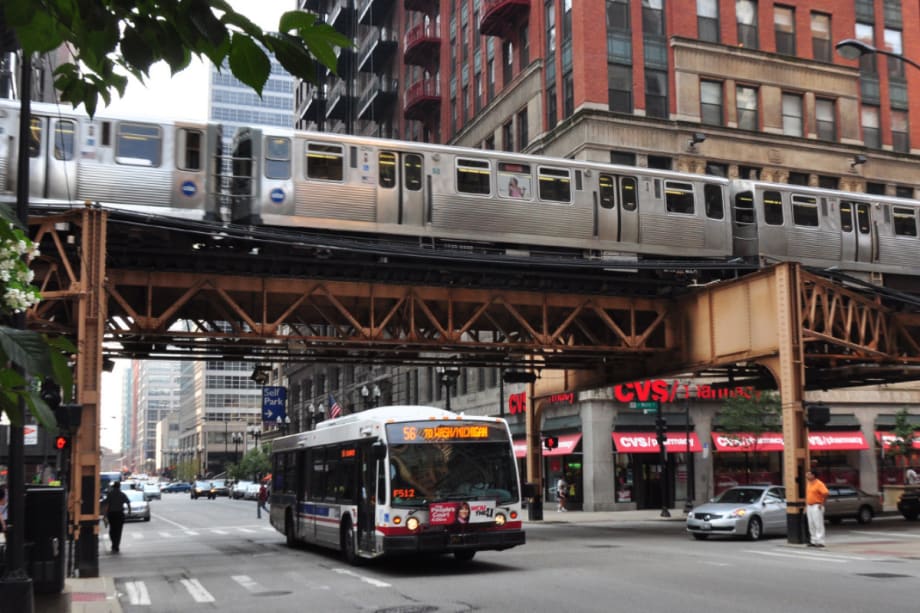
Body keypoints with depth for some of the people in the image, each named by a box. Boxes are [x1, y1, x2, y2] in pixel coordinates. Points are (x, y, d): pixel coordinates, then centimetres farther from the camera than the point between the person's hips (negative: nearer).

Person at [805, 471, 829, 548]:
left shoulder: (819, 484, -12)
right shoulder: (808, 484, 15)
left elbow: (825, 493, -20)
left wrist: (822, 503, -17)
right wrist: (806, 506, 18)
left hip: (817, 507, -9)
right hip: (809, 506, 9)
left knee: (818, 524, -8)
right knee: (811, 525, 10)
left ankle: (820, 542, -7)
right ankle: (813, 541, 16)